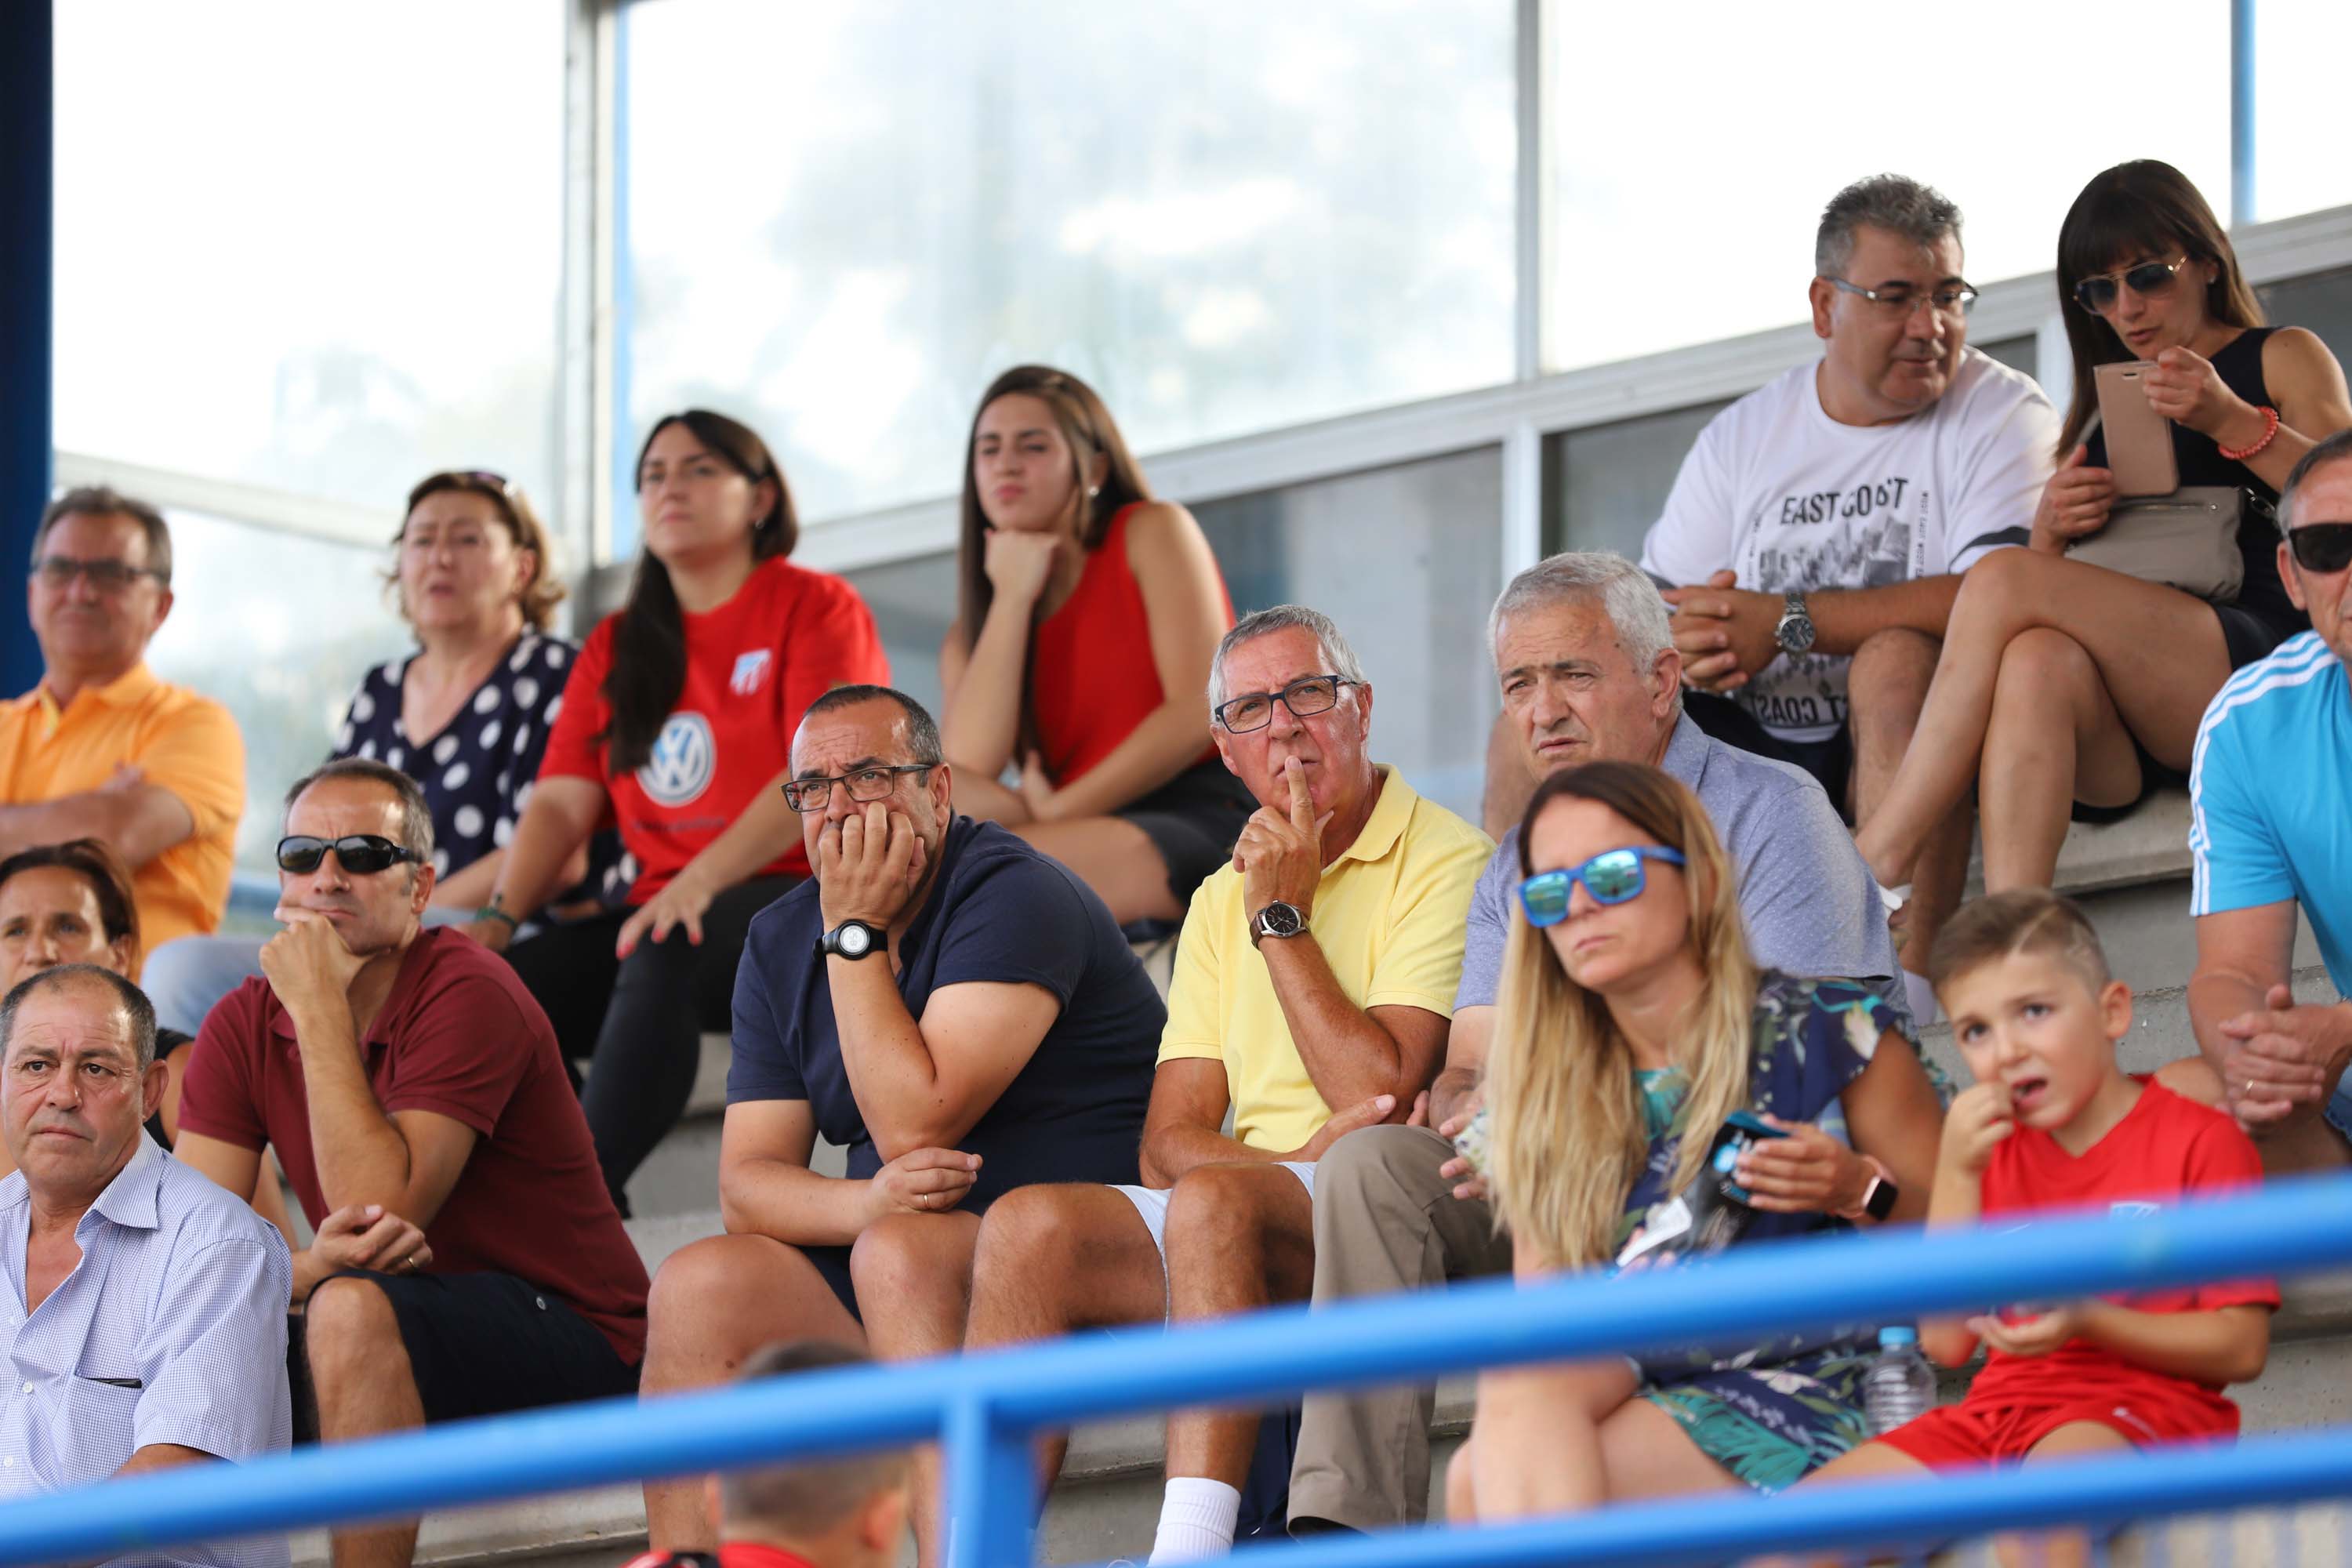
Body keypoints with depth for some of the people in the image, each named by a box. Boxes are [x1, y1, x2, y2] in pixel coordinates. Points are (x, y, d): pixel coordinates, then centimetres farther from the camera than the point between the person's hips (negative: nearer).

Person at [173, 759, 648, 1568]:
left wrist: (319, 1008, -24)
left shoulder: (467, 993, -15)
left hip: (575, 1346, -6)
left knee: (352, 1309, -33)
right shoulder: (243, 1027, 2)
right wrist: (308, 1265, -28)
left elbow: (383, 1210, -25)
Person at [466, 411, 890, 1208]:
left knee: (665, 958, -38)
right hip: (663, 913, 6)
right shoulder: (616, 647, 20)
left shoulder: (815, 607, 2)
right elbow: (561, 802, 10)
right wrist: (499, 917, -9)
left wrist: (703, 881, -28)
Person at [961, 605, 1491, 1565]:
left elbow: (1382, 1095, -12)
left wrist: (1282, 919, -6)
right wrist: (1294, 1157, -10)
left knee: (1214, 1204, -36)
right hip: (1256, 1198, 6)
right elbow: (1168, 1143, 12)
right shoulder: (1223, 900, 21)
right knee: (1027, 1224, -20)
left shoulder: (1445, 863, -2)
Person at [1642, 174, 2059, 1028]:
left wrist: (1786, 623, -19)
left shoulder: (2000, 415, -2)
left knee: (1895, 658, -36)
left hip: (1909, 740, -4)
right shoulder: (1743, 436, 13)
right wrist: (1686, 649, -17)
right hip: (1756, 751, 4)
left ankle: (1907, 983, -42)